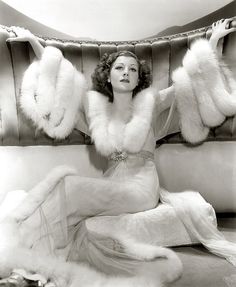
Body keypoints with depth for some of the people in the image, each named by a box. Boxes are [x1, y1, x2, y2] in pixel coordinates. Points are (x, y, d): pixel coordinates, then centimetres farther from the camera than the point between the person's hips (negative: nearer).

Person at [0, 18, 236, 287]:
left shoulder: (149, 101, 6)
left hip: (142, 186, -1)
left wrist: (213, 38, 11)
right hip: (111, 183, 1)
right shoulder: (95, 104, 11)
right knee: (60, 182, -26)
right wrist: (34, 41, 11)